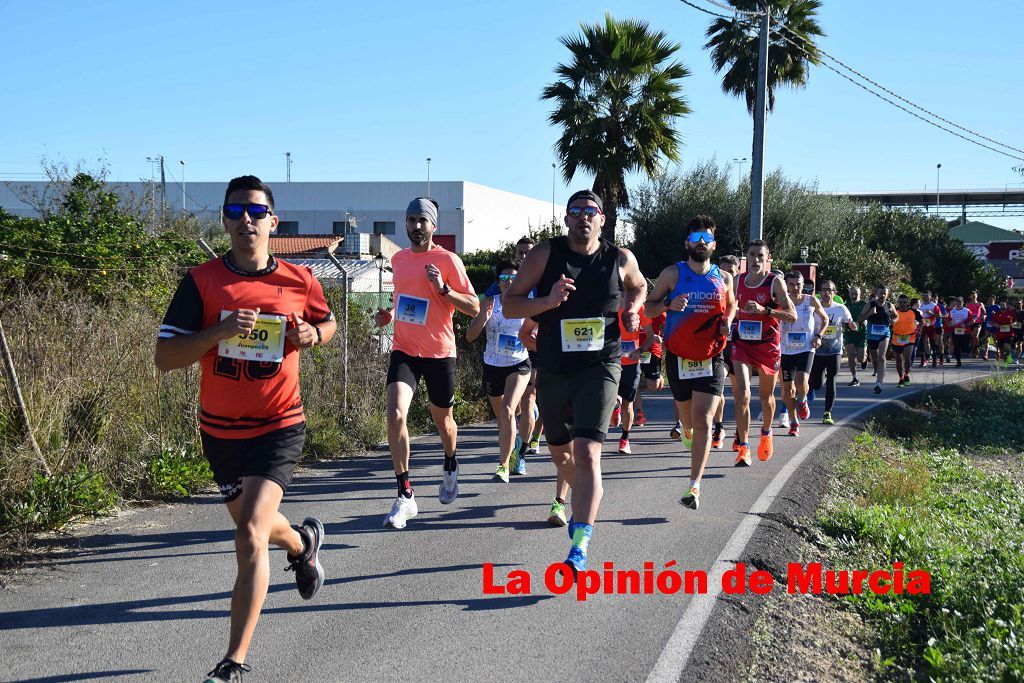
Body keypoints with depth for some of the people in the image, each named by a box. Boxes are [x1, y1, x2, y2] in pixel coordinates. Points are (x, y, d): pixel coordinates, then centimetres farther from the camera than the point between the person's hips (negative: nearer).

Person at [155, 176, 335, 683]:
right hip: (220, 430, 3)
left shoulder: (299, 281, -5)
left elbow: (328, 322, 16)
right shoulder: (202, 281, -7)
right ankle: (303, 542, 60)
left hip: (279, 427, -3)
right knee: (251, 523, 24)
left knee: (250, 536, -18)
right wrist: (221, 331, -27)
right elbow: (164, 357, -12)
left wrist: (312, 334, -7)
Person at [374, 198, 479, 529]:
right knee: (396, 415, -18)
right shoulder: (398, 259, 9)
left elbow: (474, 308, -9)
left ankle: (450, 467, 48)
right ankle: (405, 496, -11)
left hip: (439, 352, -3)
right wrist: (390, 313, 7)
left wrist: (442, 288, -22)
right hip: (404, 350, 3)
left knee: (442, 419, 15)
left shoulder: (448, 260, -8)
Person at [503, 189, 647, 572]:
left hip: (599, 369, -2)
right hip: (552, 370, 2)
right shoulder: (545, 254, -3)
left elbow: (639, 287, 24)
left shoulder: (621, 260, 1)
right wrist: (548, 301, -21)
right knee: (560, 453, 19)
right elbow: (509, 304, -4)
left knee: (587, 454, -17)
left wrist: (632, 310, 2)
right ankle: (583, 503, 51)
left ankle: (579, 549, -19)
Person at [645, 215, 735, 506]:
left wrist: (727, 321, 4)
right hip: (678, 358, 0)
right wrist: (669, 304, -16)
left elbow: (731, 305, 26)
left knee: (703, 422, -13)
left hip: (711, 359, 0)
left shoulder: (724, 278, 8)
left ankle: (694, 486, -14)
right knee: (690, 421, 12)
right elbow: (649, 305, 5)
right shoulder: (673, 273, 1)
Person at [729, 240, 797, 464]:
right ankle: (743, 447, -11)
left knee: (766, 395, 15)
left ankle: (766, 433, 43)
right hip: (742, 343, 2)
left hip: (768, 345, -2)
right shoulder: (738, 281, 3)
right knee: (742, 394, -14)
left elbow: (792, 316, -15)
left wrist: (764, 310, -25)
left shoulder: (775, 282, -8)